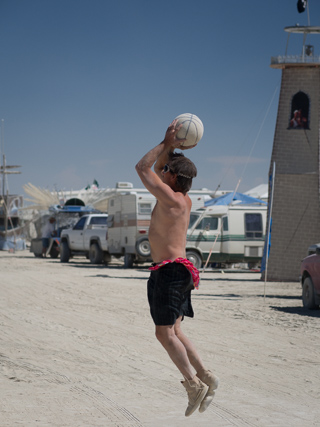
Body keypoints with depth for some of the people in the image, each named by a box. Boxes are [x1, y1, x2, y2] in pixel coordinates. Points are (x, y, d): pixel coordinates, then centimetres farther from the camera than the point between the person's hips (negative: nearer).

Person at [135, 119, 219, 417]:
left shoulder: (170, 198, -14)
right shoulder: (184, 200, 12)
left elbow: (142, 168, -8)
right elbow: (155, 171, 26)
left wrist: (166, 144, -4)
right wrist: (169, 147, 15)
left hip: (169, 270, -10)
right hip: (178, 270, 10)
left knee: (165, 333, -7)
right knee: (173, 332, 12)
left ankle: (194, 384, -12)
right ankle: (204, 376, 6)